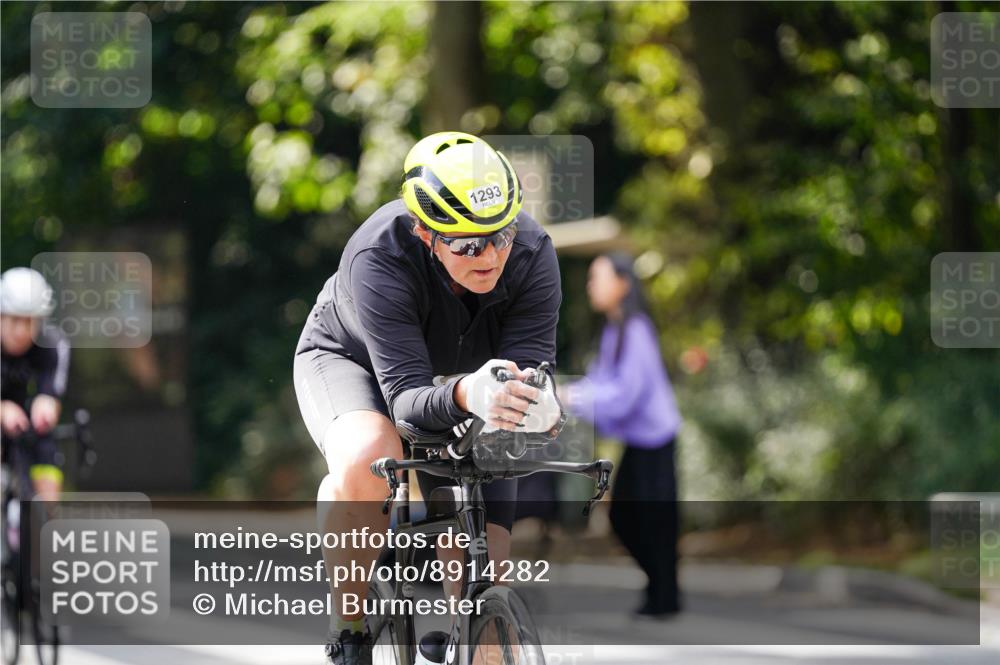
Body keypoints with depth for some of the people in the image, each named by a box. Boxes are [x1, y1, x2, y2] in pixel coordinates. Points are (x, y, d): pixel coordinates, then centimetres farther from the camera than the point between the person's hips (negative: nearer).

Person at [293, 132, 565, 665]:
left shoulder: (531, 254, -30)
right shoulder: (379, 257, -39)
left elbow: (531, 363, -31)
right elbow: (406, 396, -43)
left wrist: (538, 407, -56)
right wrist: (467, 396, -65)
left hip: (460, 376, 3)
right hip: (350, 359, -3)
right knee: (367, 461, -38)